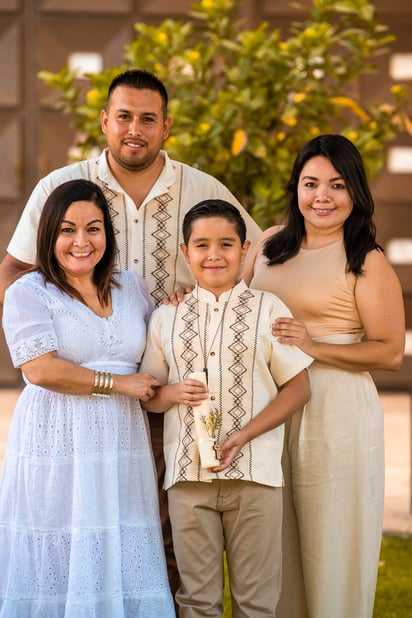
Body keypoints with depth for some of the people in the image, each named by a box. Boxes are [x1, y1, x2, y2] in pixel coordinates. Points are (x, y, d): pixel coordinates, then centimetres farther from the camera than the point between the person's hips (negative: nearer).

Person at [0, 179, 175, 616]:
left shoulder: (133, 288, 15)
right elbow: (40, 369, -14)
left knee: (124, 570, 2)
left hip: (121, 449, 5)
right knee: (57, 569, -2)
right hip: (56, 447, -4)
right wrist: (116, 382, -10)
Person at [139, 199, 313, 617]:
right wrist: (173, 393, -9)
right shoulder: (165, 317, 10)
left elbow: (298, 387, 2)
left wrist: (244, 434, -11)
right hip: (187, 473, 2)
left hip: (255, 472, -2)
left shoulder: (268, 309, 4)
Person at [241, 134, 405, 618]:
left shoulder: (367, 262, -7)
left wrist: (313, 347, -19)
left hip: (335, 413, -5)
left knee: (330, 537, 1)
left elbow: (390, 351, -10)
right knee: (276, 541, 11)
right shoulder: (270, 243, 10)